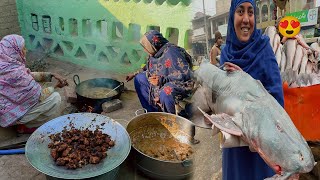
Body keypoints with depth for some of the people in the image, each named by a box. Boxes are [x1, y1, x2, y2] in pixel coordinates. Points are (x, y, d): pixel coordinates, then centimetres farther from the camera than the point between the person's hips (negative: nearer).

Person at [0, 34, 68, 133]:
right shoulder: (14, 72, -30)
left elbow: (29, 75, 11)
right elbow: (38, 95, -22)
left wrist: (52, 75, 0)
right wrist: (55, 86, -5)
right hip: (11, 114, -9)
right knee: (55, 98, -11)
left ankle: (25, 123, 16)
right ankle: (27, 127, 3)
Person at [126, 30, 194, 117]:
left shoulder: (171, 52, -26)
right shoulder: (155, 53, 2)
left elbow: (185, 75, -33)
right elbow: (148, 69, 24)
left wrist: (163, 80, -35)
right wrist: (135, 74, 16)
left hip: (181, 85, -10)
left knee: (165, 92, -41)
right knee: (139, 78, 6)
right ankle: (152, 111, 7)